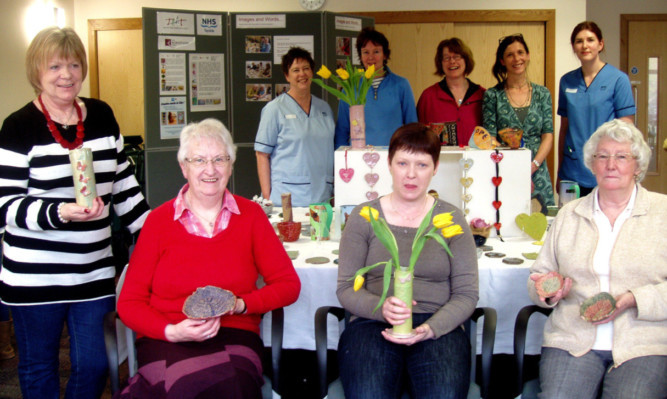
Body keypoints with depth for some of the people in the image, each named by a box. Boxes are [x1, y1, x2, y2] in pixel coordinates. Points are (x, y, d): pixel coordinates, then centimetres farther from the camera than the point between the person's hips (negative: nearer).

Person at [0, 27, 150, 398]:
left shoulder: (101, 115, 8)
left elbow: (124, 184, 15)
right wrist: (60, 213, -26)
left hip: (95, 271, 4)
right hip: (35, 277, -3)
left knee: (94, 368, 7)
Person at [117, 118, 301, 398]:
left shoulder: (250, 215, 9)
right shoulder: (159, 220, 6)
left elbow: (288, 285, 8)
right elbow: (129, 303, 5)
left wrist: (239, 305, -9)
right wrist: (172, 331, -14)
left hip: (234, 336, 1)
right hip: (166, 342, -1)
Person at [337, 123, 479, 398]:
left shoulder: (450, 219, 9)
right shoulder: (363, 217, 9)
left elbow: (466, 294, 5)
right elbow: (346, 288, 6)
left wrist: (430, 329, -14)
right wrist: (381, 307, -16)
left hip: (437, 326, 1)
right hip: (372, 323, 0)